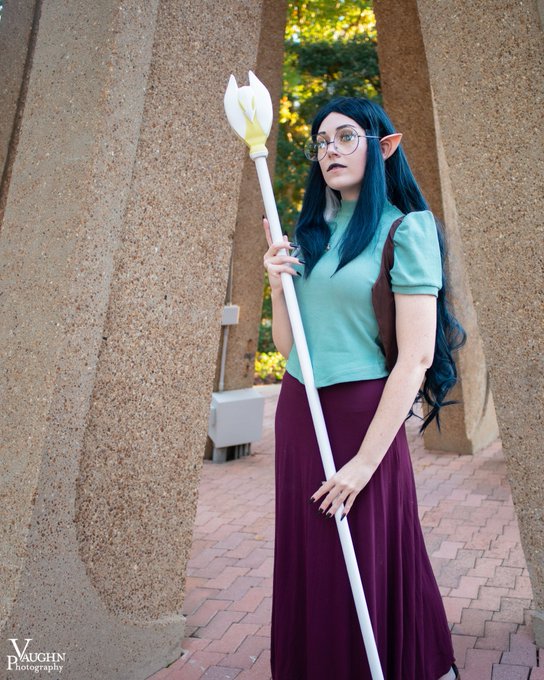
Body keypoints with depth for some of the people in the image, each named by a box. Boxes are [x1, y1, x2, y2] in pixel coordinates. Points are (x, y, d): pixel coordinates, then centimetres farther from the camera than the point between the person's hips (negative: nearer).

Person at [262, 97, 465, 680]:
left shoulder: (405, 229, -8)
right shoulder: (311, 234, 11)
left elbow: (416, 358, -15)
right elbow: (287, 346, 11)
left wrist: (366, 459, -17)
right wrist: (279, 285, -7)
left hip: (362, 414, -6)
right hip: (297, 413, 6)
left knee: (360, 575, 7)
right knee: (305, 567, 16)